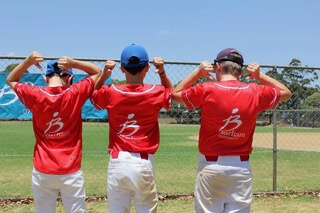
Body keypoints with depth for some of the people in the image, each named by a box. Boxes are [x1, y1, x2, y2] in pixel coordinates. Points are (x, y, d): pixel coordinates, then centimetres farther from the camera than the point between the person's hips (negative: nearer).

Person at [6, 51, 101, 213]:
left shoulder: (35, 95, -5)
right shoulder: (75, 94, -8)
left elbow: (10, 80, 15)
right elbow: (97, 72, 9)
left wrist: (28, 61, 0)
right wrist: (73, 63, -5)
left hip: (42, 172, 1)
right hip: (71, 171, -1)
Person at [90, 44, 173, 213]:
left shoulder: (111, 93, -3)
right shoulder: (156, 93, -4)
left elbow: (93, 96, 20)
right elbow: (171, 93, 20)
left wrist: (104, 74, 6)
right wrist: (162, 73, 6)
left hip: (117, 163, 1)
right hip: (144, 164, -1)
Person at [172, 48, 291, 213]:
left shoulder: (206, 90, -10)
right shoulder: (256, 93, -2)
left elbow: (175, 94, 8)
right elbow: (286, 93, 16)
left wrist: (197, 72, 10)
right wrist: (259, 76, 15)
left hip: (211, 166, -2)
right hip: (242, 167, 2)